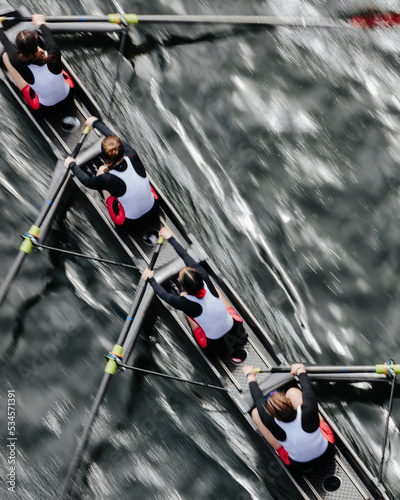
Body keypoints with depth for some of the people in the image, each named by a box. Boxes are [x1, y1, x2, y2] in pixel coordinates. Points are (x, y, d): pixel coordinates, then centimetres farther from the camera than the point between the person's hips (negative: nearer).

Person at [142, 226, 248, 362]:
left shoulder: (185, 303, -29)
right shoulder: (206, 281, -21)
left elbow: (164, 294, -6)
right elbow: (186, 257, -6)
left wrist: (150, 279, 12)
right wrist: (170, 238, 8)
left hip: (215, 345, -3)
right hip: (236, 329, 3)